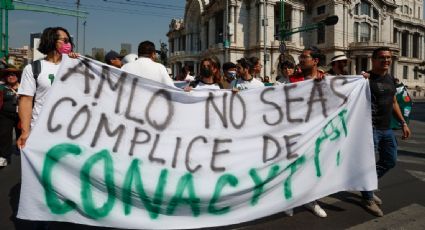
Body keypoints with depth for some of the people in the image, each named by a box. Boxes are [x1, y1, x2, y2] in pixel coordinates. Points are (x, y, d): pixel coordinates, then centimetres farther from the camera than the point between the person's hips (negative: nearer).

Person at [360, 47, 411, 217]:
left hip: (386, 129, 8)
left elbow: (393, 102, 21)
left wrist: (403, 123, 19)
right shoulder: (366, 79, -11)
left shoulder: (390, 78, 12)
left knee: (390, 161, 17)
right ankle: (368, 199, 17)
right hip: (370, 128, -8)